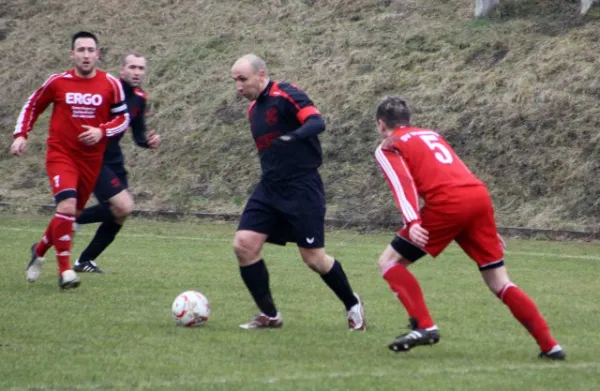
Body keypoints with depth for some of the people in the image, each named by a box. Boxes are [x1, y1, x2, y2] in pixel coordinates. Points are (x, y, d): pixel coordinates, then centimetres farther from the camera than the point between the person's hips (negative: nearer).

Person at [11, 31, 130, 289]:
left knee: (71, 213, 13)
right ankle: (65, 270, -17)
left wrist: (102, 131, -14)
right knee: (67, 205, -24)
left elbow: (123, 118, 4)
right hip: (60, 154, -3)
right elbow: (32, 106, 10)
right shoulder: (58, 82, -5)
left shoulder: (111, 84, -3)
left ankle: (40, 250, 41)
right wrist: (21, 135, -2)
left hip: (91, 159, 3)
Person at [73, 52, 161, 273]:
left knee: (119, 215, 8)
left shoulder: (139, 98, 7)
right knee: (124, 207, -20)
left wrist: (149, 141, -6)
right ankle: (71, 221, -3)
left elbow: (138, 135, 14)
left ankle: (84, 261, 22)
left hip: (114, 160, 8)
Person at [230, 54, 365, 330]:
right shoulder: (254, 108, 13)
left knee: (314, 258, -3)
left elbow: (317, 122, -27)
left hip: (302, 189, -7)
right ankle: (269, 315, 4)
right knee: (244, 245, -8)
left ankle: (352, 305, 21)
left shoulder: (286, 95, -12)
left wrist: (292, 137, -44)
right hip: (269, 189, 7)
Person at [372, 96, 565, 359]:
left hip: (448, 204, -6)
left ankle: (423, 326, -7)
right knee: (499, 282, 12)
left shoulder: (388, 147, 13)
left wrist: (412, 222, -21)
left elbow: (403, 184, -6)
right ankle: (549, 345, 3)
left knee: (389, 262, 7)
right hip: (480, 196, 6)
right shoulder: (430, 135, 32)